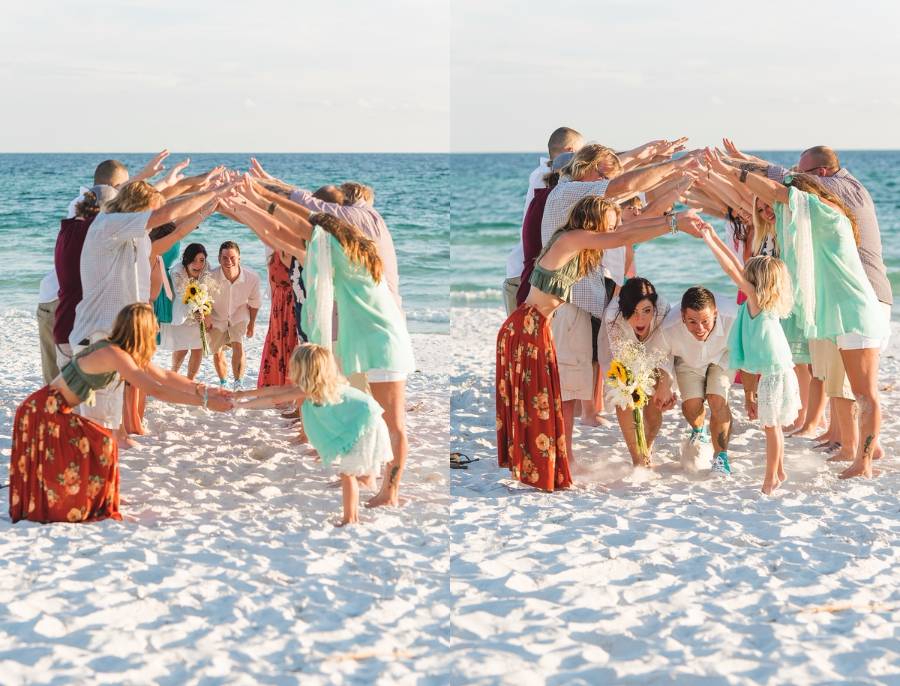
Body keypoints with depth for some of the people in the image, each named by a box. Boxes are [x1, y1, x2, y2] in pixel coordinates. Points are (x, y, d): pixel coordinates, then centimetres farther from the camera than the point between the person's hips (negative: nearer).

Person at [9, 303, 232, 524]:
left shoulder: (122, 352, 4)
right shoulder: (113, 355, -25)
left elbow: (164, 376, 10)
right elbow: (156, 390, -31)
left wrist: (203, 389, 4)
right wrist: (205, 402, -31)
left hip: (55, 412, 10)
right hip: (43, 412, -10)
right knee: (101, 445, -11)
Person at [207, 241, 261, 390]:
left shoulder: (252, 277, -28)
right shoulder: (211, 278, -34)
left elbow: (254, 303, -6)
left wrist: (251, 324, 6)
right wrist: (207, 320, 0)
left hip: (239, 315, 0)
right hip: (217, 316, 0)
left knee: (238, 346, -21)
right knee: (217, 353, 9)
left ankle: (238, 384, -8)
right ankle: (223, 384, 34)